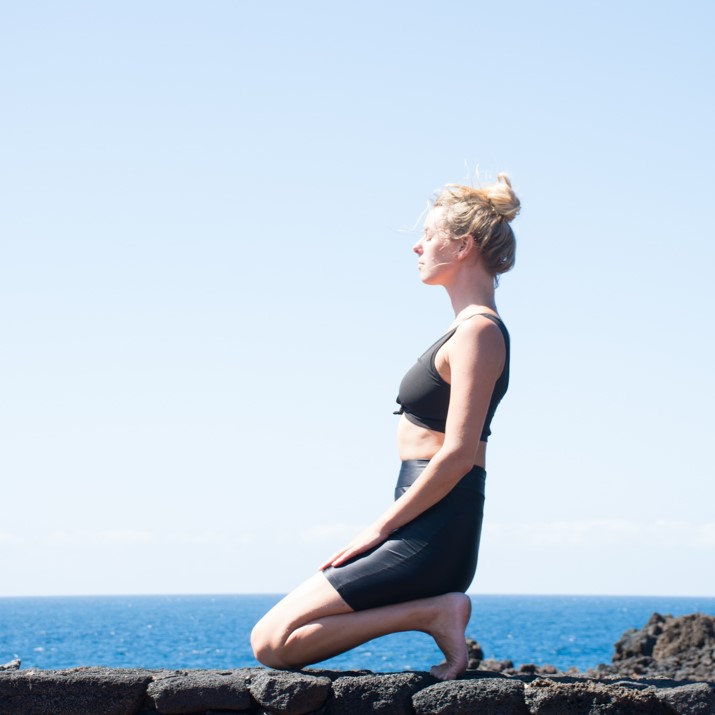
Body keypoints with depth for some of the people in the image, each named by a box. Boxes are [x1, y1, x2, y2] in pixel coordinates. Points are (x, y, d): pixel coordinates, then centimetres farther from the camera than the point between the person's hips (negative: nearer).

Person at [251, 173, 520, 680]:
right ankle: (435, 608, 6)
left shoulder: (479, 331, -13)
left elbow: (457, 454, -21)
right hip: (426, 533, 10)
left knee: (273, 642, -12)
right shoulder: (469, 327, 17)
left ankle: (434, 612, -9)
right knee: (270, 634, 10)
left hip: (429, 538, -10)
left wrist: (379, 529, -15)